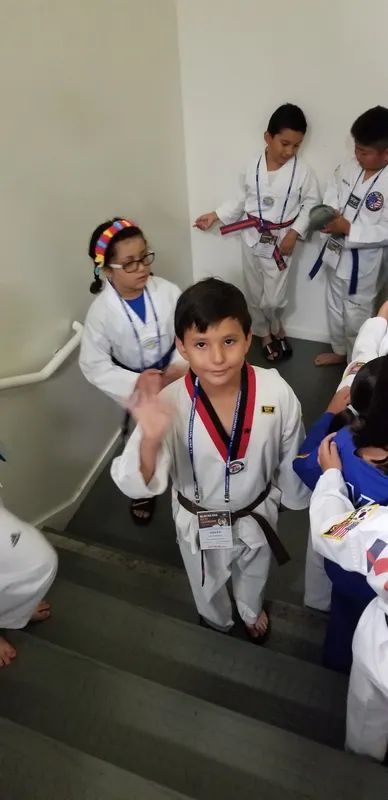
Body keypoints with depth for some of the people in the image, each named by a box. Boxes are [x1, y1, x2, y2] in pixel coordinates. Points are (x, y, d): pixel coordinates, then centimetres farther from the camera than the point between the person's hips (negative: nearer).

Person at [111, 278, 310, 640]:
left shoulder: (276, 392, -28)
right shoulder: (170, 404, -32)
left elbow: (291, 458, -10)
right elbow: (137, 485, -34)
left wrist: (293, 498, 6)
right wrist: (149, 440, -54)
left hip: (257, 513, 1)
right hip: (199, 522, -1)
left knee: (254, 574, 33)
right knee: (208, 587, 31)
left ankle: (251, 610, 69)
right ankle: (217, 621, 66)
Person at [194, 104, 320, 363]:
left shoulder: (302, 171, -10)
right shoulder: (253, 167, -4)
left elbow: (311, 203, -5)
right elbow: (241, 199, 7)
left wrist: (295, 232, -15)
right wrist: (216, 215, 2)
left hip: (281, 239, -2)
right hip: (252, 237, 3)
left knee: (273, 299, -3)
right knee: (254, 293, 13)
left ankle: (276, 327, 32)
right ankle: (264, 333, 36)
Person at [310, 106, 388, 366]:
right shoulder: (347, 169, -5)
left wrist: (348, 228, -28)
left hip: (362, 261, -6)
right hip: (336, 253, 7)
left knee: (357, 315, 10)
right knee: (335, 307, 23)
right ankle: (339, 351, 46)